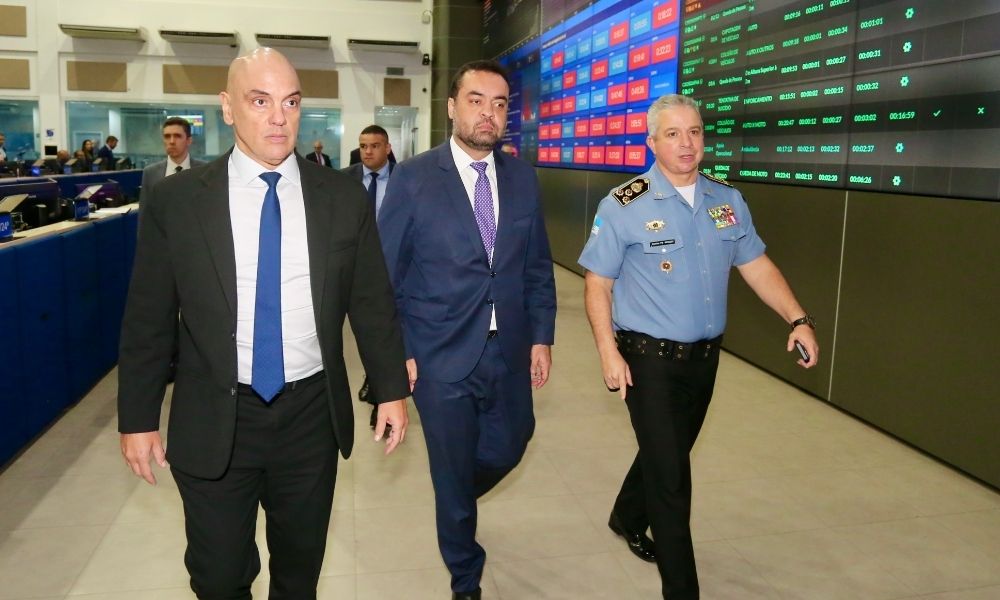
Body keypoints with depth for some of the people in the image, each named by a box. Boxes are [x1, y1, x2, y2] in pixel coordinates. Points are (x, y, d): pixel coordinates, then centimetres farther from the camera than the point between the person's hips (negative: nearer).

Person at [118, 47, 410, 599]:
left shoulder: (344, 197, -3)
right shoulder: (174, 200, -6)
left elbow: (373, 302, 2)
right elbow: (147, 320, -1)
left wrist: (391, 389, 3)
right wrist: (138, 418, 1)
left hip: (313, 415, 1)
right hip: (213, 423, 0)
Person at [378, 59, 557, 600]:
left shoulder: (522, 177, 3)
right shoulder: (413, 178, -9)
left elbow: (538, 266, 8)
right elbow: (384, 275, -7)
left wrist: (541, 336, 3)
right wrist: (397, 353, -10)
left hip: (508, 353, 4)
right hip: (441, 357, -3)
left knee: (506, 450, 17)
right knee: (453, 473, 12)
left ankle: (456, 501, 53)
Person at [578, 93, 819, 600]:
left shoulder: (728, 201, 3)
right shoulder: (624, 206, -12)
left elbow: (756, 265, 9)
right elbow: (597, 283, -10)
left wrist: (798, 320, -2)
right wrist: (608, 352, -16)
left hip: (705, 356, 6)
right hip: (649, 358, -5)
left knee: (669, 452, 22)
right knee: (670, 472, -1)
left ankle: (628, 519, 50)